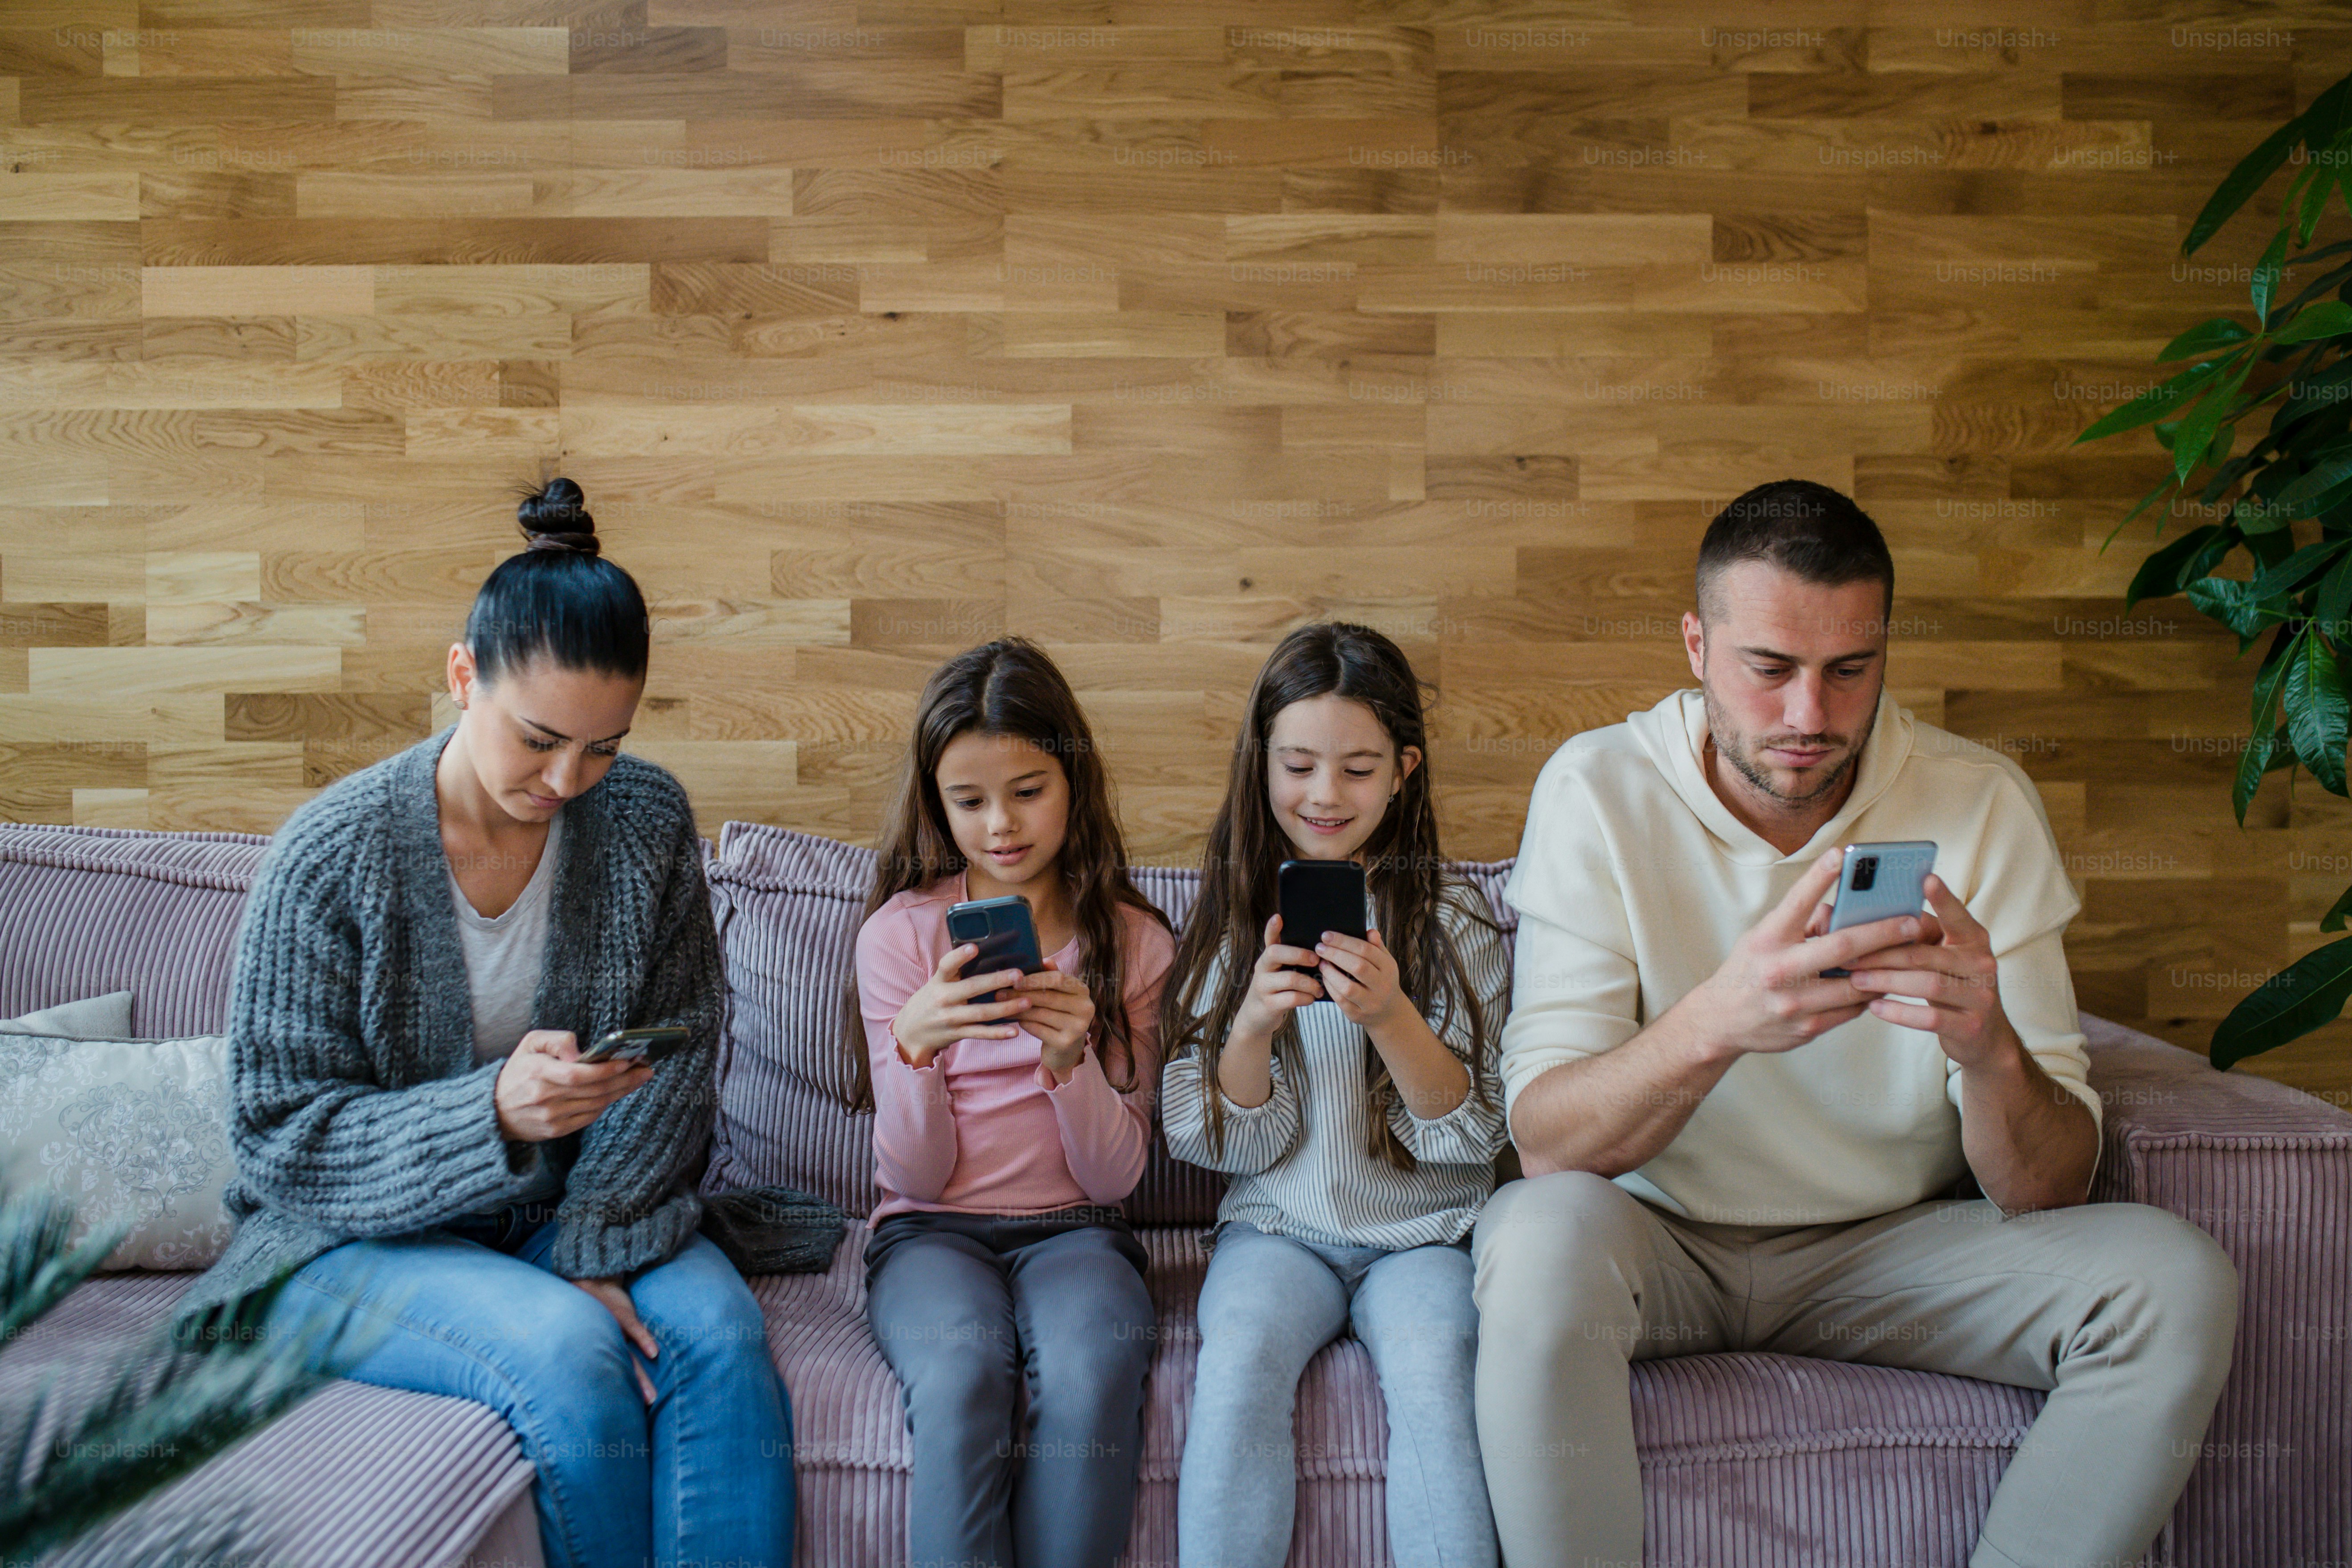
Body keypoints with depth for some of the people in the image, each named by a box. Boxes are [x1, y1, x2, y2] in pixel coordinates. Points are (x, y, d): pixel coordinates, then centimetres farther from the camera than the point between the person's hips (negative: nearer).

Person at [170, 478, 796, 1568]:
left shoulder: (646, 819, -4)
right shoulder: (331, 855, -14)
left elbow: (678, 1052, -3)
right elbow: (281, 1141, -14)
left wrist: (595, 1243, -17)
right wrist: (496, 1113, -31)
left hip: (573, 1208, 3)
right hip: (363, 1233, -3)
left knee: (718, 1330, -26)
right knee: (567, 1350, -30)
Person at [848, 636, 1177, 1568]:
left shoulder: (1131, 941, 3)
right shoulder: (899, 933, 0)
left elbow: (1113, 1177, 0)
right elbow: (919, 1175, -2)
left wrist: (1072, 1059, -19)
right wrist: (914, 1044, -21)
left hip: (1073, 1229, 1)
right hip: (930, 1231, 0)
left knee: (1089, 1369, -33)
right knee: (962, 1372, -34)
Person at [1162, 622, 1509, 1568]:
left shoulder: (1453, 920, 0)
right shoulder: (1234, 919, 3)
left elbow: (1470, 1136, -5)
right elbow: (1219, 1143, 2)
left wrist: (1390, 1017, -22)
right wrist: (1252, 1025, -18)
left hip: (1422, 1231, -1)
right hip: (1278, 1229, 1)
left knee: (1432, 1373, -29)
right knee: (1238, 1366, -27)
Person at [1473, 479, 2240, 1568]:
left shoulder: (1980, 803, -9)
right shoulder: (1598, 790, -13)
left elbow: (2048, 1192, -11)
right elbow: (1544, 1142, -22)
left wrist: (1990, 1048, -35)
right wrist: (1716, 1022, -42)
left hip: (1892, 1245, 3)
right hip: (1660, 1240, -2)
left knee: (2176, 1279, -20)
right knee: (1542, 1238, -34)